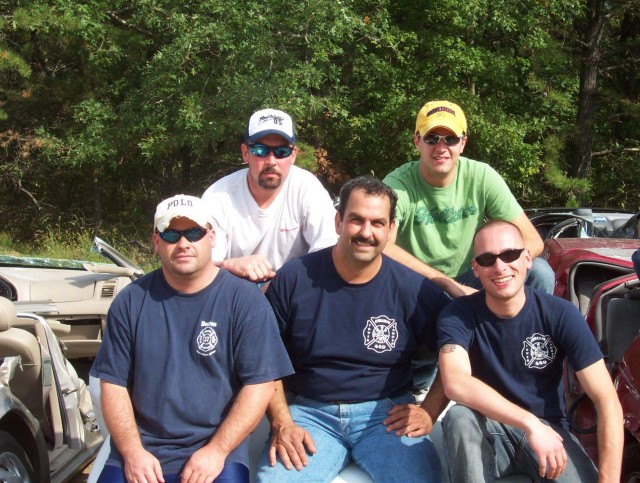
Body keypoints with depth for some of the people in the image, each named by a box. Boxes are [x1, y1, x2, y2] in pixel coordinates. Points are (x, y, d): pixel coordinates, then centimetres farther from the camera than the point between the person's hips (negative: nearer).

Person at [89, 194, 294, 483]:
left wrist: (217, 451, -11)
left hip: (216, 451, -2)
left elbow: (260, 384, -4)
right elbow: (113, 383, 7)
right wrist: (132, 452, -5)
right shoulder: (131, 302, 6)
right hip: (140, 451, 2)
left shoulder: (246, 300, 0)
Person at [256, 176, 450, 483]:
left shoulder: (412, 289, -2)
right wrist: (281, 423, -6)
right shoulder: (293, 279, -1)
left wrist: (429, 412, -2)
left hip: (386, 413, 1)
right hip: (310, 412, 0)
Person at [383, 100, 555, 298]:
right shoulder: (399, 184, -19)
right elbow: (381, 248, -37)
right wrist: (450, 285, -37)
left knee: (539, 272, -19)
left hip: (469, 279, 3)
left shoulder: (482, 177, -10)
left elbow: (532, 241, -10)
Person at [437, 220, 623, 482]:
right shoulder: (458, 315, -13)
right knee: (459, 416, -33)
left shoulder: (561, 315, -11)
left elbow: (607, 401, -14)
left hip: (547, 428, 1)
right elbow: (454, 382, -32)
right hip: (487, 432, 0)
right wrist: (530, 423, -38)